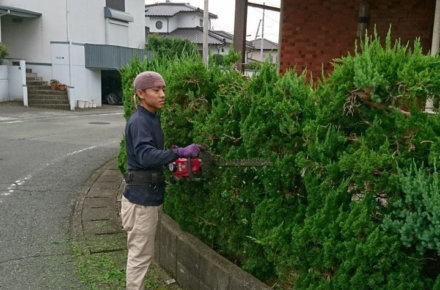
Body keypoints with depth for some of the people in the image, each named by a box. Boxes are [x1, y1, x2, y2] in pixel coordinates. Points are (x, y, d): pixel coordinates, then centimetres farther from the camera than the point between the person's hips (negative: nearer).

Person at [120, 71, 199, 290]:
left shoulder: (152, 118, 12)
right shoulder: (139, 122, -18)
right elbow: (145, 155, -33)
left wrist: (171, 161, 5)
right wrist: (179, 153, -37)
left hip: (149, 196, 10)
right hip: (141, 198, -10)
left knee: (141, 253, 20)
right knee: (140, 255, 1)